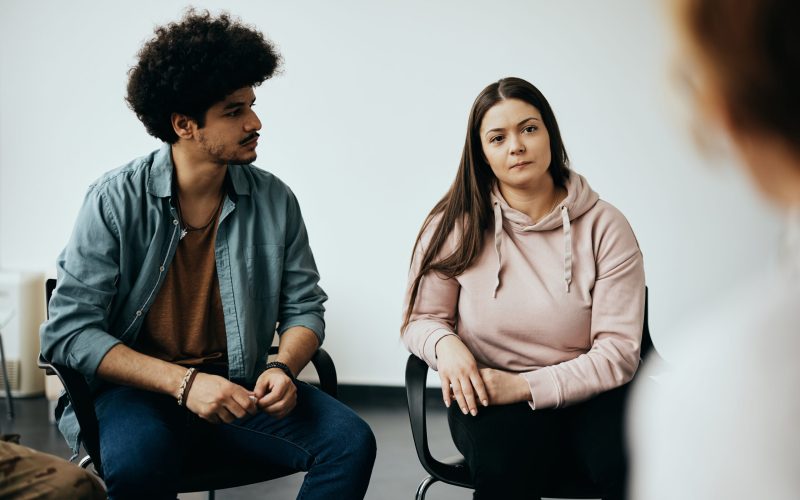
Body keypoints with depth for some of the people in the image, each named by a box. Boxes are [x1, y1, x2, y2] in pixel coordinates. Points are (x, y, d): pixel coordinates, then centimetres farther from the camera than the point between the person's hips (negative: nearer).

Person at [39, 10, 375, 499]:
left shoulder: (275, 201, -1)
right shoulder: (117, 201, -10)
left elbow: (304, 306, 9)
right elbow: (68, 330, -13)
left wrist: (283, 368, -15)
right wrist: (183, 383, -23)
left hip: (239, 387, 4)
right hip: (138, 388, -3)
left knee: (351, 441, -18)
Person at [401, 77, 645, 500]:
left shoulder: (604, 226, -2)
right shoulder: (455, 226, 1)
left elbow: (618, 350, -6)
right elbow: (422, 318, 8)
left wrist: (526, 386, -19)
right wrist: (445, 343, -18)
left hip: (584, 390, 1)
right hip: (488, 393, 0)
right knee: (503, 464, -35)